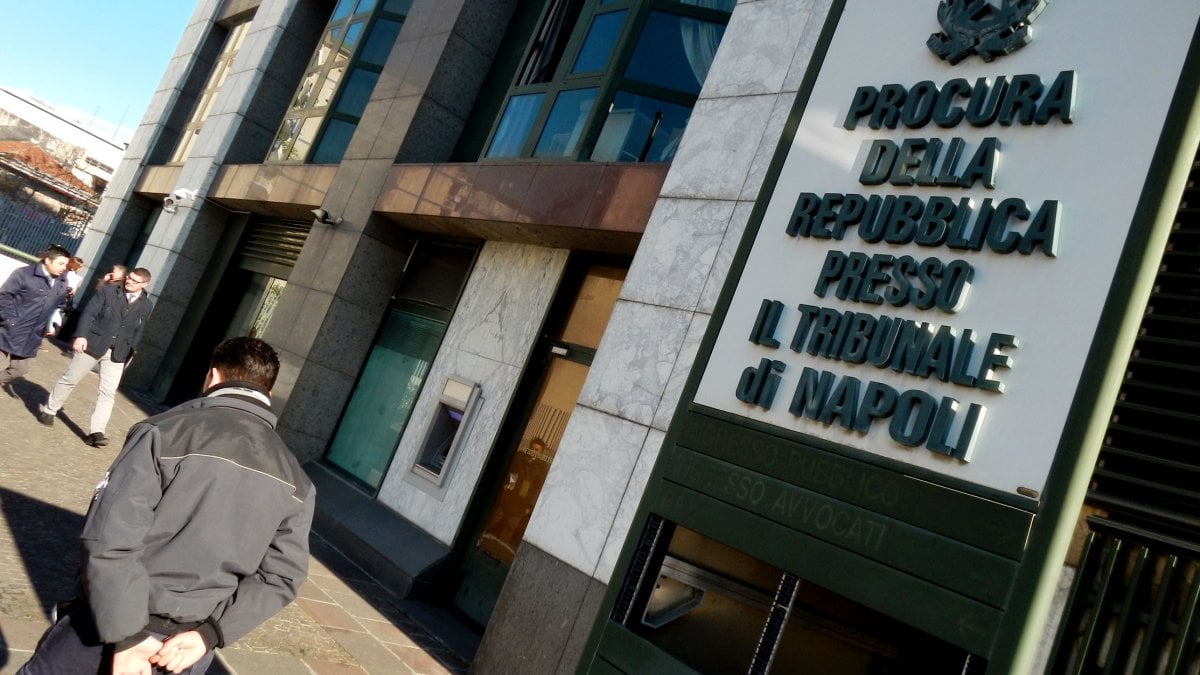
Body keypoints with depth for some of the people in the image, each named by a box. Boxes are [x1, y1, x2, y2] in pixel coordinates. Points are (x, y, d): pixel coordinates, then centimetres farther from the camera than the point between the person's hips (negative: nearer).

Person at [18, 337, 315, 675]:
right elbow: (283, 576, -2)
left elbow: (110, 539, -18)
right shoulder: (296, 483, 2)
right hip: (190, 645, 4)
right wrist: (210, 632, -6)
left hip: (107, 624, -3)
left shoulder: (167, 432, -11)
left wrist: (126, 635, -14)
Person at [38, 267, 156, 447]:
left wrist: (129, 352, 7)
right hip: (92, 344, -1)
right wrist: (80, 335, -19)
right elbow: (89, 312, -8)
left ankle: (96, 432, -5)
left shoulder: (147, 305, 3)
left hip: (117, 353, 1)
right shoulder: (108, 290, -2)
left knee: (108, 392, -5)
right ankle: (48, 410, 33)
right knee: (70, 379, 12)